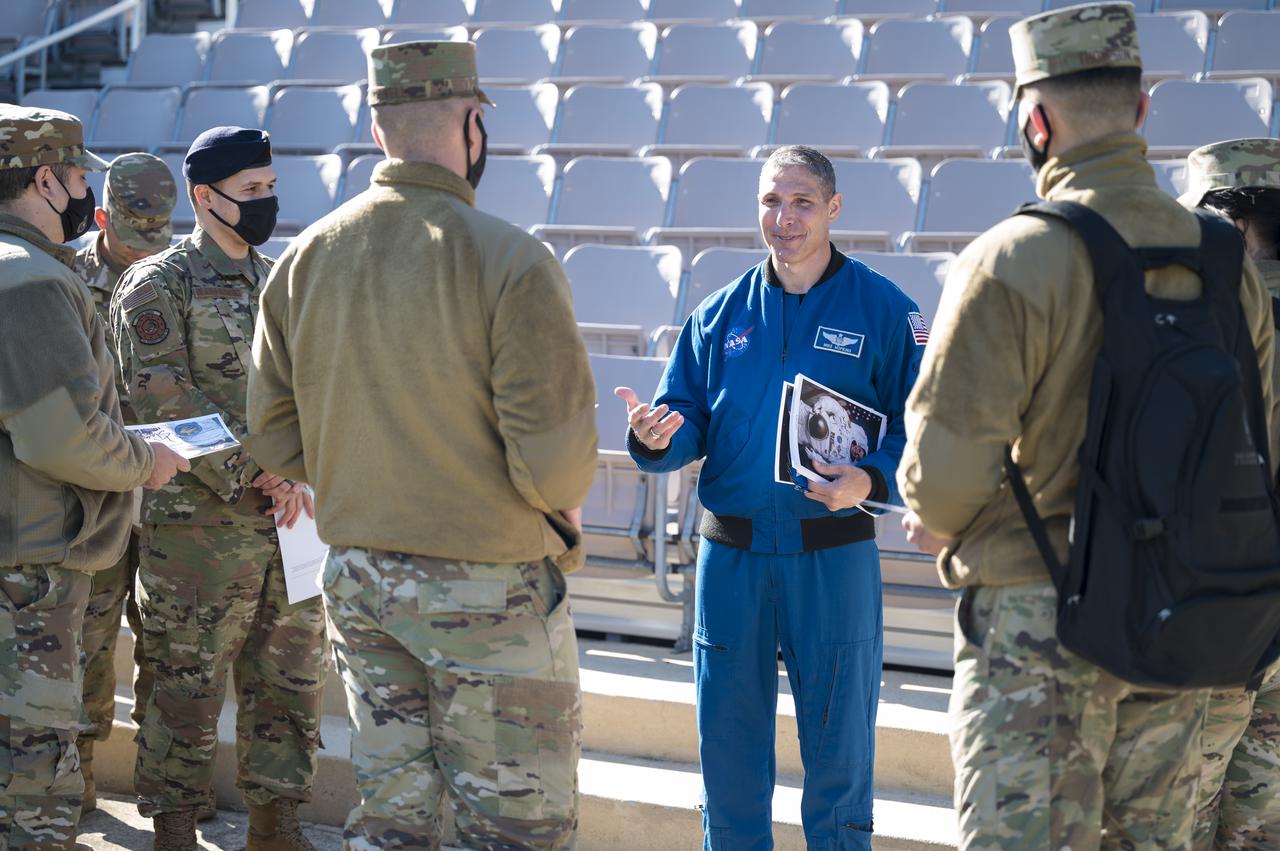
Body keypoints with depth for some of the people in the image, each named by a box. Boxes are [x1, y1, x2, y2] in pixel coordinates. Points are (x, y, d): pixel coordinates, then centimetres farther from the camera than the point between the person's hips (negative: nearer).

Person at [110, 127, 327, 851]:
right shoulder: (158, 285, -4)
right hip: (199, 525, -6)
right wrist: (259, 473, -17)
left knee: (292, 676, 11)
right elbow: (163, 398, -14)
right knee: (189, 682, 2)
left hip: (292, 521, 6)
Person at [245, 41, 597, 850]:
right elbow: (554, 455, -21)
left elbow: (274, 435, 5)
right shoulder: (510, 260, -18)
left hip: (356, 574, 6)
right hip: (489, 588, -6)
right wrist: (560, 510, 0)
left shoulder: (305, 258, 1)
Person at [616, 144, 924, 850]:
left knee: (837, 758, 7)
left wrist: (871, 482, -22)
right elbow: (686, 426, 7)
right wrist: (654, 438, -16)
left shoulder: (885, 312, -1)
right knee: (728, 757, 11)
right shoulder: (720, 314, 8)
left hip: (834, 558, -3)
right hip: (730, 556, 3)